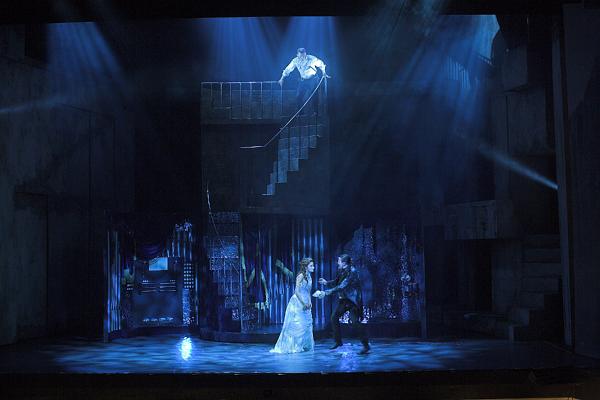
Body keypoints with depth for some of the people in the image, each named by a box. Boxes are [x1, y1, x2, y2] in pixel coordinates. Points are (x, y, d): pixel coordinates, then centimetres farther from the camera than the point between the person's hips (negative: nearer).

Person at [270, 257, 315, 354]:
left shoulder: (309, 277, 10)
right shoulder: (301, 276, -15)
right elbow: (297, 291, -19)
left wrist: (309, 302, 1)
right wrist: (303, 303, -17)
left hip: (305, 304, 8)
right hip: (297, 303, -8)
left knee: (307, 324, 9)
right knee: (296, 324, -4)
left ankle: (305, 345, 19)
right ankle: (292, 346, 4)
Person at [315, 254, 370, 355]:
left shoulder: (352, 272, -22)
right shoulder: (342, 271, 4)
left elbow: (341, 287, -28)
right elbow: (336, 282, 15)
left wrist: (326, 292, -30)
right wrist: (326, 282, -4)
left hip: (352, 300, -9)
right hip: (344, 299, 9)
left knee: (355, 321, -14)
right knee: (334, 317, 8)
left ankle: (366, 345, -7)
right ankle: (338, 341, 20)